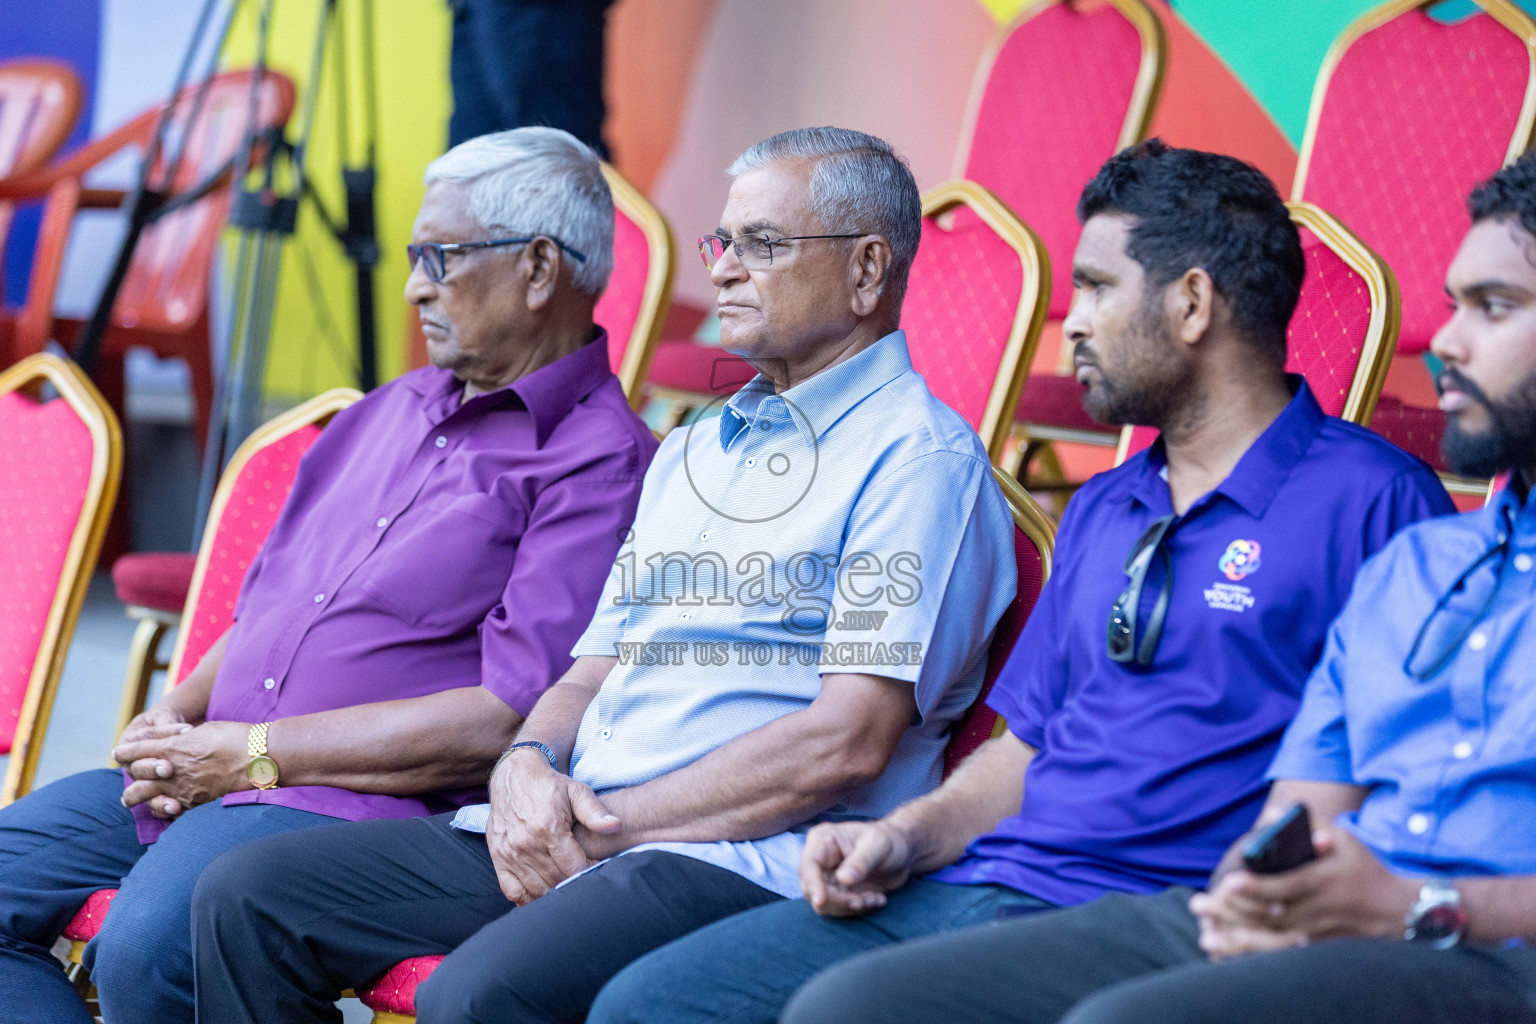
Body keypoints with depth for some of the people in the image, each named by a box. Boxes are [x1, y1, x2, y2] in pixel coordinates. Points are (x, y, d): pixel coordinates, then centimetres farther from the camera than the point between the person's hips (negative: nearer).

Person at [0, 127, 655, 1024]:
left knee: (147, 950, -34)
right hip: (208, 772, 9)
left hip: (365, 802, -9)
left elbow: (507, 721, -17)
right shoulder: (389, 413, 22)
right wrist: (176, 714, 4)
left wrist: (254, 754, -14)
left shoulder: (600, 462, -7)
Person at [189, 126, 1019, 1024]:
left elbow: (846, 744, -14)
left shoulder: (921, 459, -5)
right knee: (248, 898, -3)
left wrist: (606, 829, -13)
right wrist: (527, 767, -2)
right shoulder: (691, 452, 25)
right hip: (559, 835, 9)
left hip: (748, 864, -9)